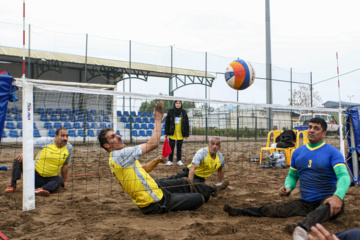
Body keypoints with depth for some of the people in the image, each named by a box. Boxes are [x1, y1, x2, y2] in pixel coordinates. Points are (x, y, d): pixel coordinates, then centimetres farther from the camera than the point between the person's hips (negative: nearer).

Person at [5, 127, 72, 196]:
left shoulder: (69, 147, -3)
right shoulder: (46, 141, -11)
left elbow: (65, 164, 8)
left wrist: (65, 180, 12)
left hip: (51, 178, 1)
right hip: (36, 174, -1)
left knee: (60, 180, -32)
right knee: (19, 160, -19)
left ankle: (41, 190, -53)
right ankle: (12, 185, -10)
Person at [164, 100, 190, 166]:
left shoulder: (184, 112, 1)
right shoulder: (170, 112, -2)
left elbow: (186, 123, 3)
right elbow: (167, 123, 0)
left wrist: (186, 134, 0)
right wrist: (166, 133, -3)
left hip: (180, 134, 1)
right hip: (172, 133, -1)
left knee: (179, 147, 9)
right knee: (171, 147, 4)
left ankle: (179, 160, 19)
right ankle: (170, 161, 14)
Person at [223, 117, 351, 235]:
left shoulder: (332, 152, -7)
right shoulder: (298, 152, 10)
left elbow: (343, 175, -20)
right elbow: (292, 175, 20)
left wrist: (337, 196, -40)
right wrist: (288, 187, -4)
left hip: (326, 200, -5)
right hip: (305, 203, 5)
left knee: (328, 206, -40)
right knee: (276, 209, -8)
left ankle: (301, 227, -66)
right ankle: (239, 212, -4)